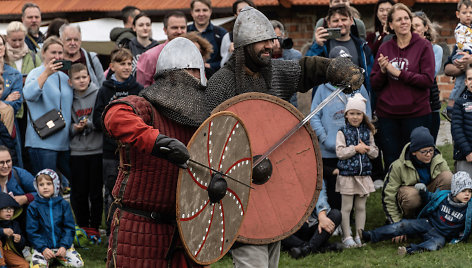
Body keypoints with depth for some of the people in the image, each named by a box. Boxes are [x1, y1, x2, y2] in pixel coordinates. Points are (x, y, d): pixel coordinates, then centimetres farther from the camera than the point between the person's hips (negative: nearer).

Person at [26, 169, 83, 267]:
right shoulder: (33, 207, 0)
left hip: (62, 245, 2)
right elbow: (32, 232, -2)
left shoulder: (63, 204, 3)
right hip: (42, 247, -2)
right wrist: (43, 249, -15)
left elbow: (69, 228, 3)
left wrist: (64, 246, -12)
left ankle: (58, 258, 9)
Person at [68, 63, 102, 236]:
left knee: (96, 191, 3)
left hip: (97, 150, -2)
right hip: (77, 151, 2)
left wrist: (89, 124, -19)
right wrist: (75, 128, -8)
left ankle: (95, 226, 13)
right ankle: (82, 226, 19)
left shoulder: (98, 95, -3)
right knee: (79, 191, 6)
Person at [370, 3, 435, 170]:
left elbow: (428, 80, -9)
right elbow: (374, 85, 8)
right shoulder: (384, 49, 9)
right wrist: (382, 71, -11)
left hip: (416, 113, -3)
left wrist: (398, 73, -12)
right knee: (391, 163, 5)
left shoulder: (423, 46, 0)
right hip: (387, 114, 3)